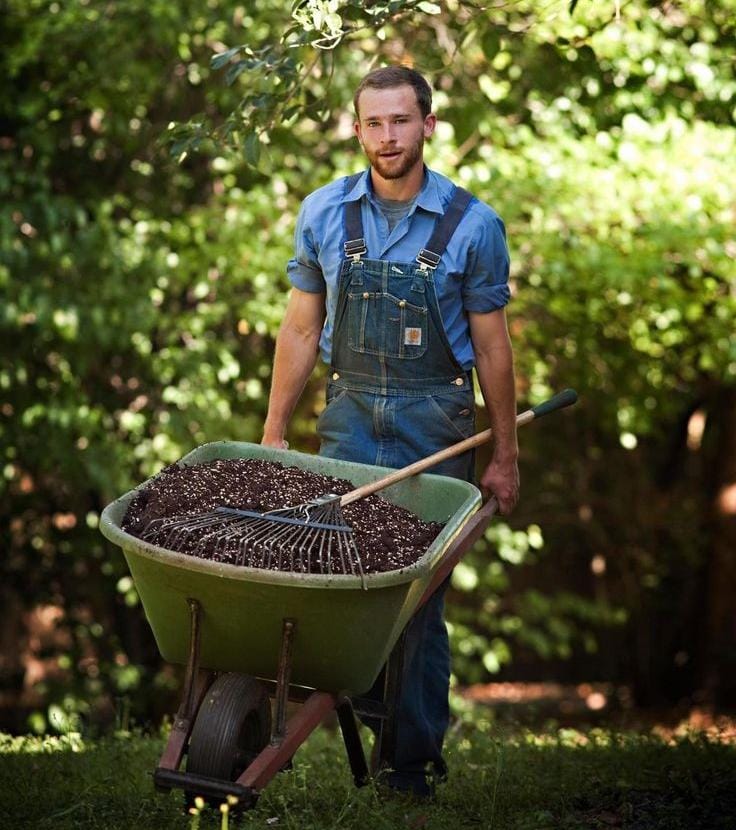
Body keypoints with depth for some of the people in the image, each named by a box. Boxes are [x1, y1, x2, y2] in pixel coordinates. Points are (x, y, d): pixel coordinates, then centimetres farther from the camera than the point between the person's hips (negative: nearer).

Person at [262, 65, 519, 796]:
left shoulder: (471, 226, -5)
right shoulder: (324, 214, 1)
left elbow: (491, 346, 1)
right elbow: (301, 330, 8)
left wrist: (504, 456, 3)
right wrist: (273, 433, 7)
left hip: (435, 425, -2)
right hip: (350, 417, 2)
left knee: (418, 595, 1)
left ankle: (416, 756, 12)